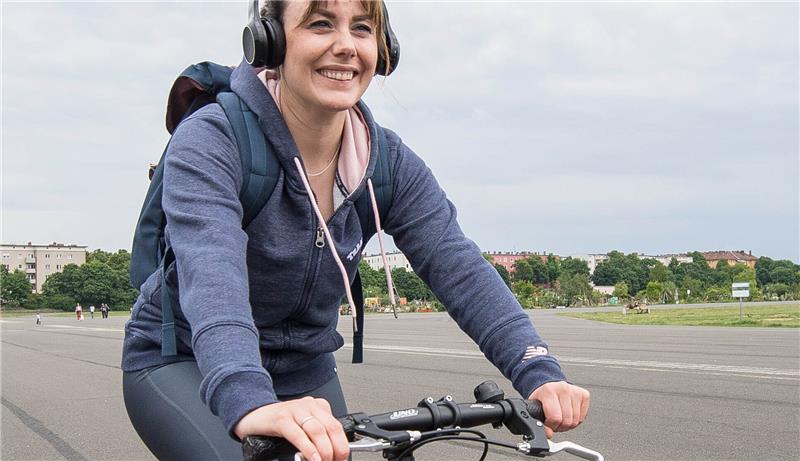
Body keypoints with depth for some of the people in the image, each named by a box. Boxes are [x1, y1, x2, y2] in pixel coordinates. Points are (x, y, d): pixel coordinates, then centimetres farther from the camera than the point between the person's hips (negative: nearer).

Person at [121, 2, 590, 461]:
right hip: (179, 363, -5)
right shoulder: (209, 141, -23)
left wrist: (539, 373, -34)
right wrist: (251, 404, -58)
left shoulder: (390, 161, -8)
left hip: (305, 371, 5)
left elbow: (460, 269, -19)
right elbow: (213, 279, -40)